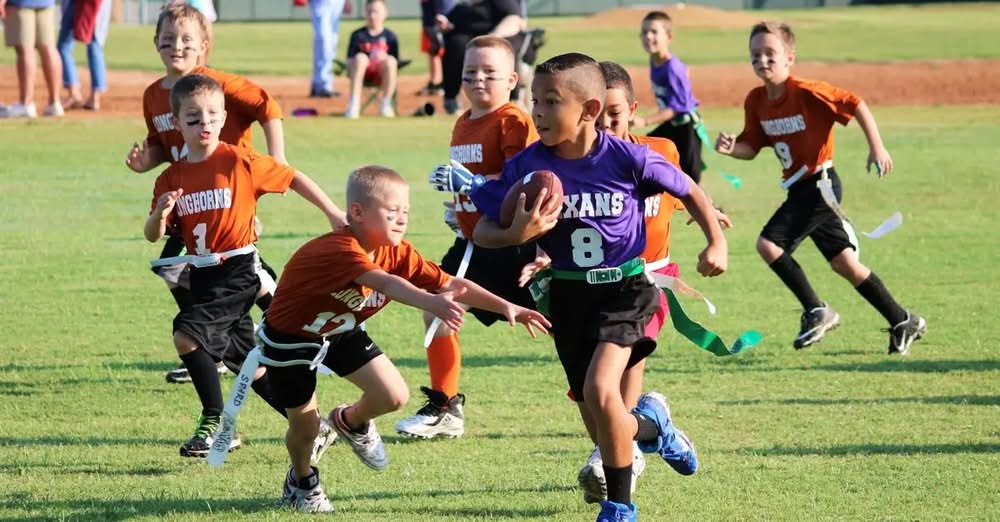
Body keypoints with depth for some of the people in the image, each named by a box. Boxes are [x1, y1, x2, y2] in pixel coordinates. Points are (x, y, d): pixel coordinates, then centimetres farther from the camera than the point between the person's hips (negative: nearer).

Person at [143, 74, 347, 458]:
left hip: (238, 271, -7)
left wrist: (332, 213, 1)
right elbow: (153, 236, 6)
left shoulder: (238, 161, -9)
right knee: (241, 358, 13)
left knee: (187, 335, -23)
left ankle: (215, 422, -10)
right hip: (203, 277, 7)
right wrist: (161, 213, -16)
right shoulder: (171, 178, 5)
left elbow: (292, 178, 1)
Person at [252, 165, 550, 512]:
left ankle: (351, 422, 26)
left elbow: (450, 284, -14)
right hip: (291, 337, -6)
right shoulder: (339, 250, -39)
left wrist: (505, 307, -25)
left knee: (394, 397, -9)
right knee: (305, 427, 1)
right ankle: (301, 482, 34)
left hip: (342, 331, 6)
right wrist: (431, 303, -72)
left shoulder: (398, 254, -14)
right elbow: (383, 283, -56)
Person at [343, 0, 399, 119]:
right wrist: (350, 70, -19)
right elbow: (350, 59, 3)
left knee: (390, 60, -30)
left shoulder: (390, 36, 6)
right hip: (363, 74, 0)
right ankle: (353, 105, -36)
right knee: (360, 57, -32)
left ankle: (386, 105, -23)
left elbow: (396, 62, 2)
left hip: (381, 75, 0)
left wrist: (384, 57, -19)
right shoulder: (358, 35, 6)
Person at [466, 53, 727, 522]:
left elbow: (688, 192, 1)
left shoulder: (627, 159, -16)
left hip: (625, 288, -3)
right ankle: (651, 424, 47)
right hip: (569, 295, 3)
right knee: (606, 422, 9)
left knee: (600, 390, -25)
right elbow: (482, 232, -8)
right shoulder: (526, 167, -12)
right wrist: (516, 235, -28)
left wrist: (716, 242, -4)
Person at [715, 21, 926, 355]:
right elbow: (751, 147, 11)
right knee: (844, 263, 12)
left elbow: (856, 105, -15)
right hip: (800, 188, 8)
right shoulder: (756, 101, 4)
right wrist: (731, 147, -10)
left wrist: (876, 146, -19)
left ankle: (816, 312, -5)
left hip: (819, 184, -8)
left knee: (768, 244, -17)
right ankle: (904, 323, 21)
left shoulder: (807, 92, -18)